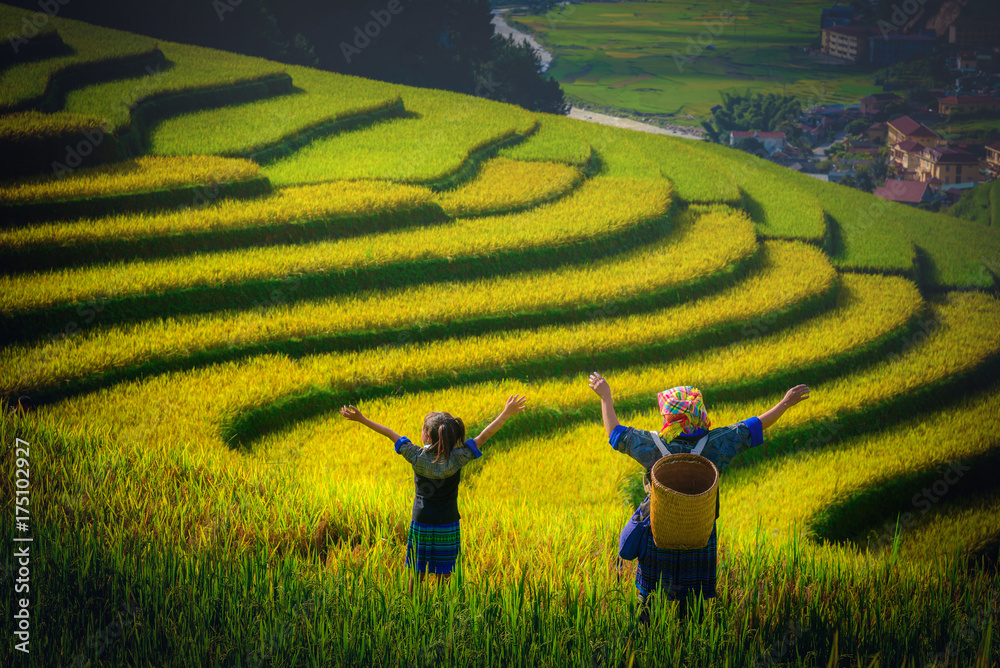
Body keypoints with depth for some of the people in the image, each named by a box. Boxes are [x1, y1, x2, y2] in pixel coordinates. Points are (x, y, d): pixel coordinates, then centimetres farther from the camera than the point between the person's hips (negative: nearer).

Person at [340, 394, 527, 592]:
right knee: (444, 575, 9)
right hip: (448, 526, 0)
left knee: (417, 572, 12)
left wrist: (362, 419, 4)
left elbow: (391, 434, -3)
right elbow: (483, 436, -13)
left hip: (420, 524, 0)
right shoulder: (456, 459, -13)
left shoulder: (417, 457, -11)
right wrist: (507, 413, -10)